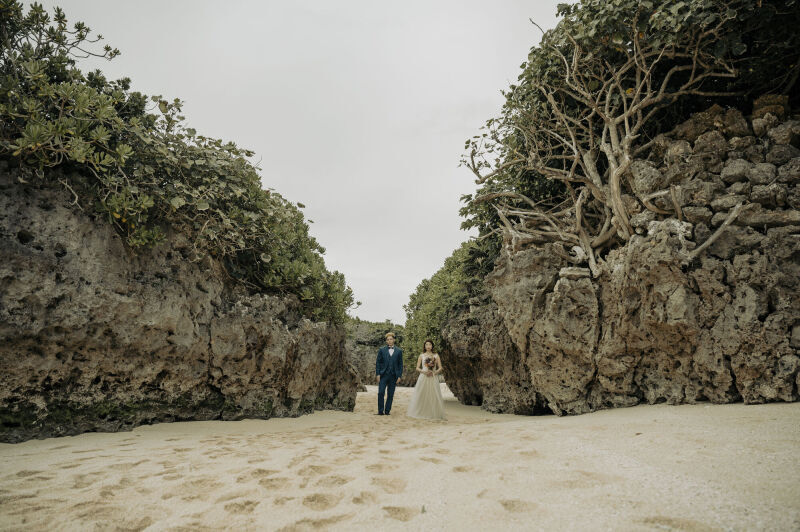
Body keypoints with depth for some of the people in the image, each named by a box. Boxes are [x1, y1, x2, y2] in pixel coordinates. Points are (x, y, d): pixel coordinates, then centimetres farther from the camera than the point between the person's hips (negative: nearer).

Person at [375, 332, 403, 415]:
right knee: (381, 393, -7)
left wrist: (399, 376, 0)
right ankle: (380, 411, 3)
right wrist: (377, 374, -5)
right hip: (383, 375, -1)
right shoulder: (382, 350, 5)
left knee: (390, 395, 4)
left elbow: (400, 364, 8)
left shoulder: (399, 351, 7)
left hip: (393, 376, 1)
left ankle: (387, 411, 14)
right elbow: (378, 362, 4)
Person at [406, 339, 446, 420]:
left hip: (433, 378, 0)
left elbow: (440, 368, 5)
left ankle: (434, 414, 3)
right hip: (423, 377, 0)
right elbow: (417, 368, 5)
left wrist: (434, 372, -12)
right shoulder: (421, 356, 8)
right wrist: (424, 371, -12)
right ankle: (420, 413, 6)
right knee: (421, 395, -2)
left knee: (433, 395, -4)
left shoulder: (436, 355, 8)